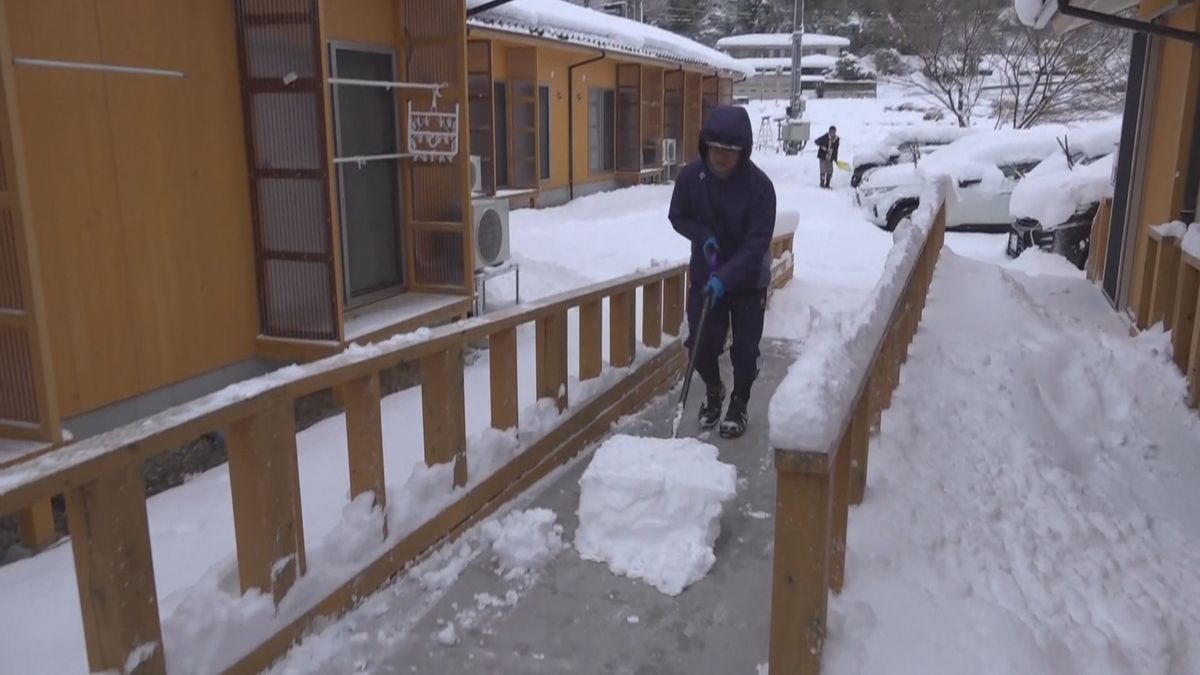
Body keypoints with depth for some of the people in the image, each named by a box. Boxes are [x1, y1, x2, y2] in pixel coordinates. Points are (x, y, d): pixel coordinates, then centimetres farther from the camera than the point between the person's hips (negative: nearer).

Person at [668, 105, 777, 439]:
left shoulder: (760, 185, -22)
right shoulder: (691, 176, -13)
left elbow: (758, 242, -22)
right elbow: (677, 217, 2)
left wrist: (725, 277, -32)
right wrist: (702, 236, -18)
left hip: (748, 280, -2)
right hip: (704, 276, 2)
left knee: (745, 349, 4)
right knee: (700, 344, 4)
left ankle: (739, 404, 27)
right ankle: (713, 391, 34)